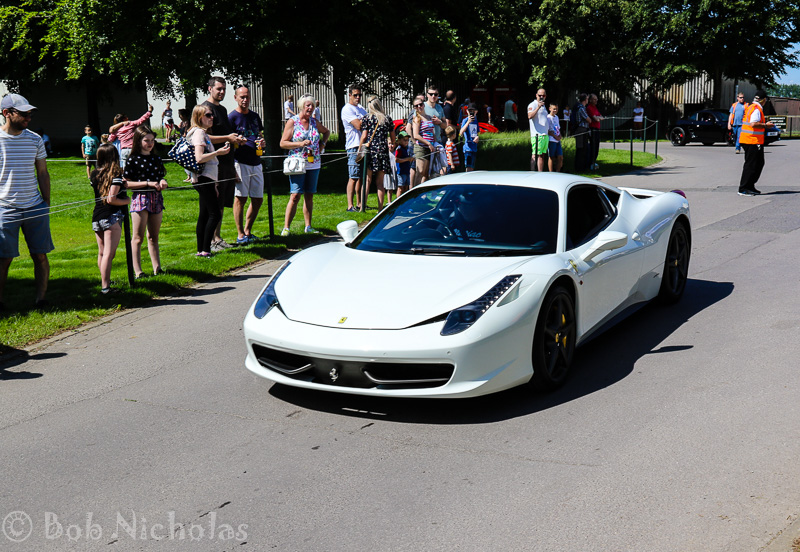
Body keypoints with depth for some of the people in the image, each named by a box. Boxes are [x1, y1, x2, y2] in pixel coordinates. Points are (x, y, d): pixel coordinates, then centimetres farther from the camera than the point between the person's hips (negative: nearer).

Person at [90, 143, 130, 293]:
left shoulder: (94, 174, 8)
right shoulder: (115, 175, -11)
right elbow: (111, 199, -17)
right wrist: (127, 200, -1)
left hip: (96, 217, 7)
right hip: (111, 217, -7)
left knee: (101, 253, 17)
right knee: (109, 253, -9)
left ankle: (104, 282, 27)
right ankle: (105, 287, -13)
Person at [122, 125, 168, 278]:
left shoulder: (156, 159, 12)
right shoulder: (133, 160, -5)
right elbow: (127, 183, -9)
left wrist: (162, 182, -3)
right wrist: (148, 183, -15)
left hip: (156, 199, 6)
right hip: (140, 198, -5)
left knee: (153, 237, 12)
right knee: (138, 238, -2)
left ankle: (157, 268, 16)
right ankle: (137, 272, -2)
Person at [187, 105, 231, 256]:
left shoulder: (203, 133, 19)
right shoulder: (198, 132, -12)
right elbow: (199, 158, -23)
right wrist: (218, 152, -20)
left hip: (205, 179, 11)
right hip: (203, 178, -11)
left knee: (204, 215, 10)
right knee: (215, 214, -11)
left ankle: (201, 250, 12)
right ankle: (205, 250, -11)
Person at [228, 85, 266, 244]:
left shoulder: (255, 116, 17)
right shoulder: (232, 117, -3)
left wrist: (262, 142, 4)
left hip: (256, 162, 7)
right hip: (240, 162, -7)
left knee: (258, 199, 7)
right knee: (240, 197, -6)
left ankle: (248, 231, 19)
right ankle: (240, 235, -2)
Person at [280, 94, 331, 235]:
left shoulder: (314, 122, 12)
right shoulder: (292, 122, -2)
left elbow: (326, 132, 31)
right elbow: (283, 143, -6)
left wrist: (322, 143, 13)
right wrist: (300, 144, -17)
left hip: (314, 165, 5)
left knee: (309, 196, 8)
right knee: (295, 196, -10)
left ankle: (308, 226, 15)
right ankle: (286, 228, -6)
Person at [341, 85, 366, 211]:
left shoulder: (361, 109, 20)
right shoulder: (347, 109, -8)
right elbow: (358, 125, -18)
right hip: (354, 146, -9)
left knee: (361, 177, 12)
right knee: (353, 177, -10)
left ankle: (359, 204, 18)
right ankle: (350, 206, -9)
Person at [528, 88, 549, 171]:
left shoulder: (543, 106, 22)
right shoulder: (532, 105, -5)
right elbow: (530, 116, -23)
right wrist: (538, 107, -29)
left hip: (545, 135, 9)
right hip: (537, 134, -9)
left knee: (542, 155, 7)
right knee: (535, 155, -11)